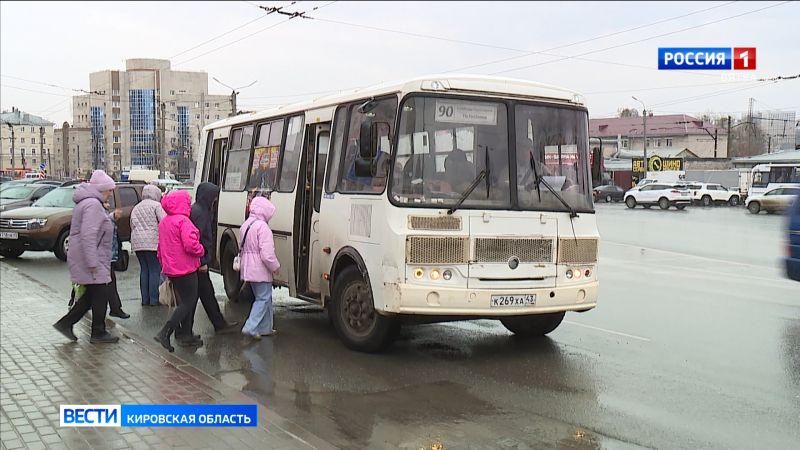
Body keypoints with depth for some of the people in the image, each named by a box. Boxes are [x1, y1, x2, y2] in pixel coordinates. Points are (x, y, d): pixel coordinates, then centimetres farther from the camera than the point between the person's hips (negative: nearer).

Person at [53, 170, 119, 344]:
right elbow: (88, 235, -25)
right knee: (100, 295, -2)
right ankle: (98, 334, 7)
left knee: (91, 295, 15)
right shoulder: (93, 204, -17)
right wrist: (92, 262, -25)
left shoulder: (87, 202, 18)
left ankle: (66, 323, 17)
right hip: (91, 259, -11)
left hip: (91, 259, 11)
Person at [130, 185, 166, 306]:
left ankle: (145, 299, 12)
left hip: (137, 243, 7)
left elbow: (132, 226, 20)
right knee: (155, 270, -2)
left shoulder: (135, 208, 22)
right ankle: (154, 299, -3)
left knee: (144, 270, 11)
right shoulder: (156, 205, 0)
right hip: (153, 242, -6)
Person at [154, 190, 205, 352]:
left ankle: (186, 333, 24)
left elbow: (160, 247, 21)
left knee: (183, 301, 18)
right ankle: (165, 333, -12)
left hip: (170, 269, 9)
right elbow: (190, 245, -27)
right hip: (185, 270, -9)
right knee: (188, 303, -4)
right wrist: (201, 250, -8)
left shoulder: (164, 222, 13)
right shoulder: (183, 221, -17)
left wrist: (164, 265, 28)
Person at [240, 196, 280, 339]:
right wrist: (275, 267, -9)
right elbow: (267, 254, -23)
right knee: (263, 298, 0)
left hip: (248, 268, 9)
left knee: (264, 297, 18)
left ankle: (265, 328, 22)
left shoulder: (245, 225, 10)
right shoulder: (262, 227, -19)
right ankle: (250, 327, -7)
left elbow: (243, 247, 19)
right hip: (260, 270, -9)